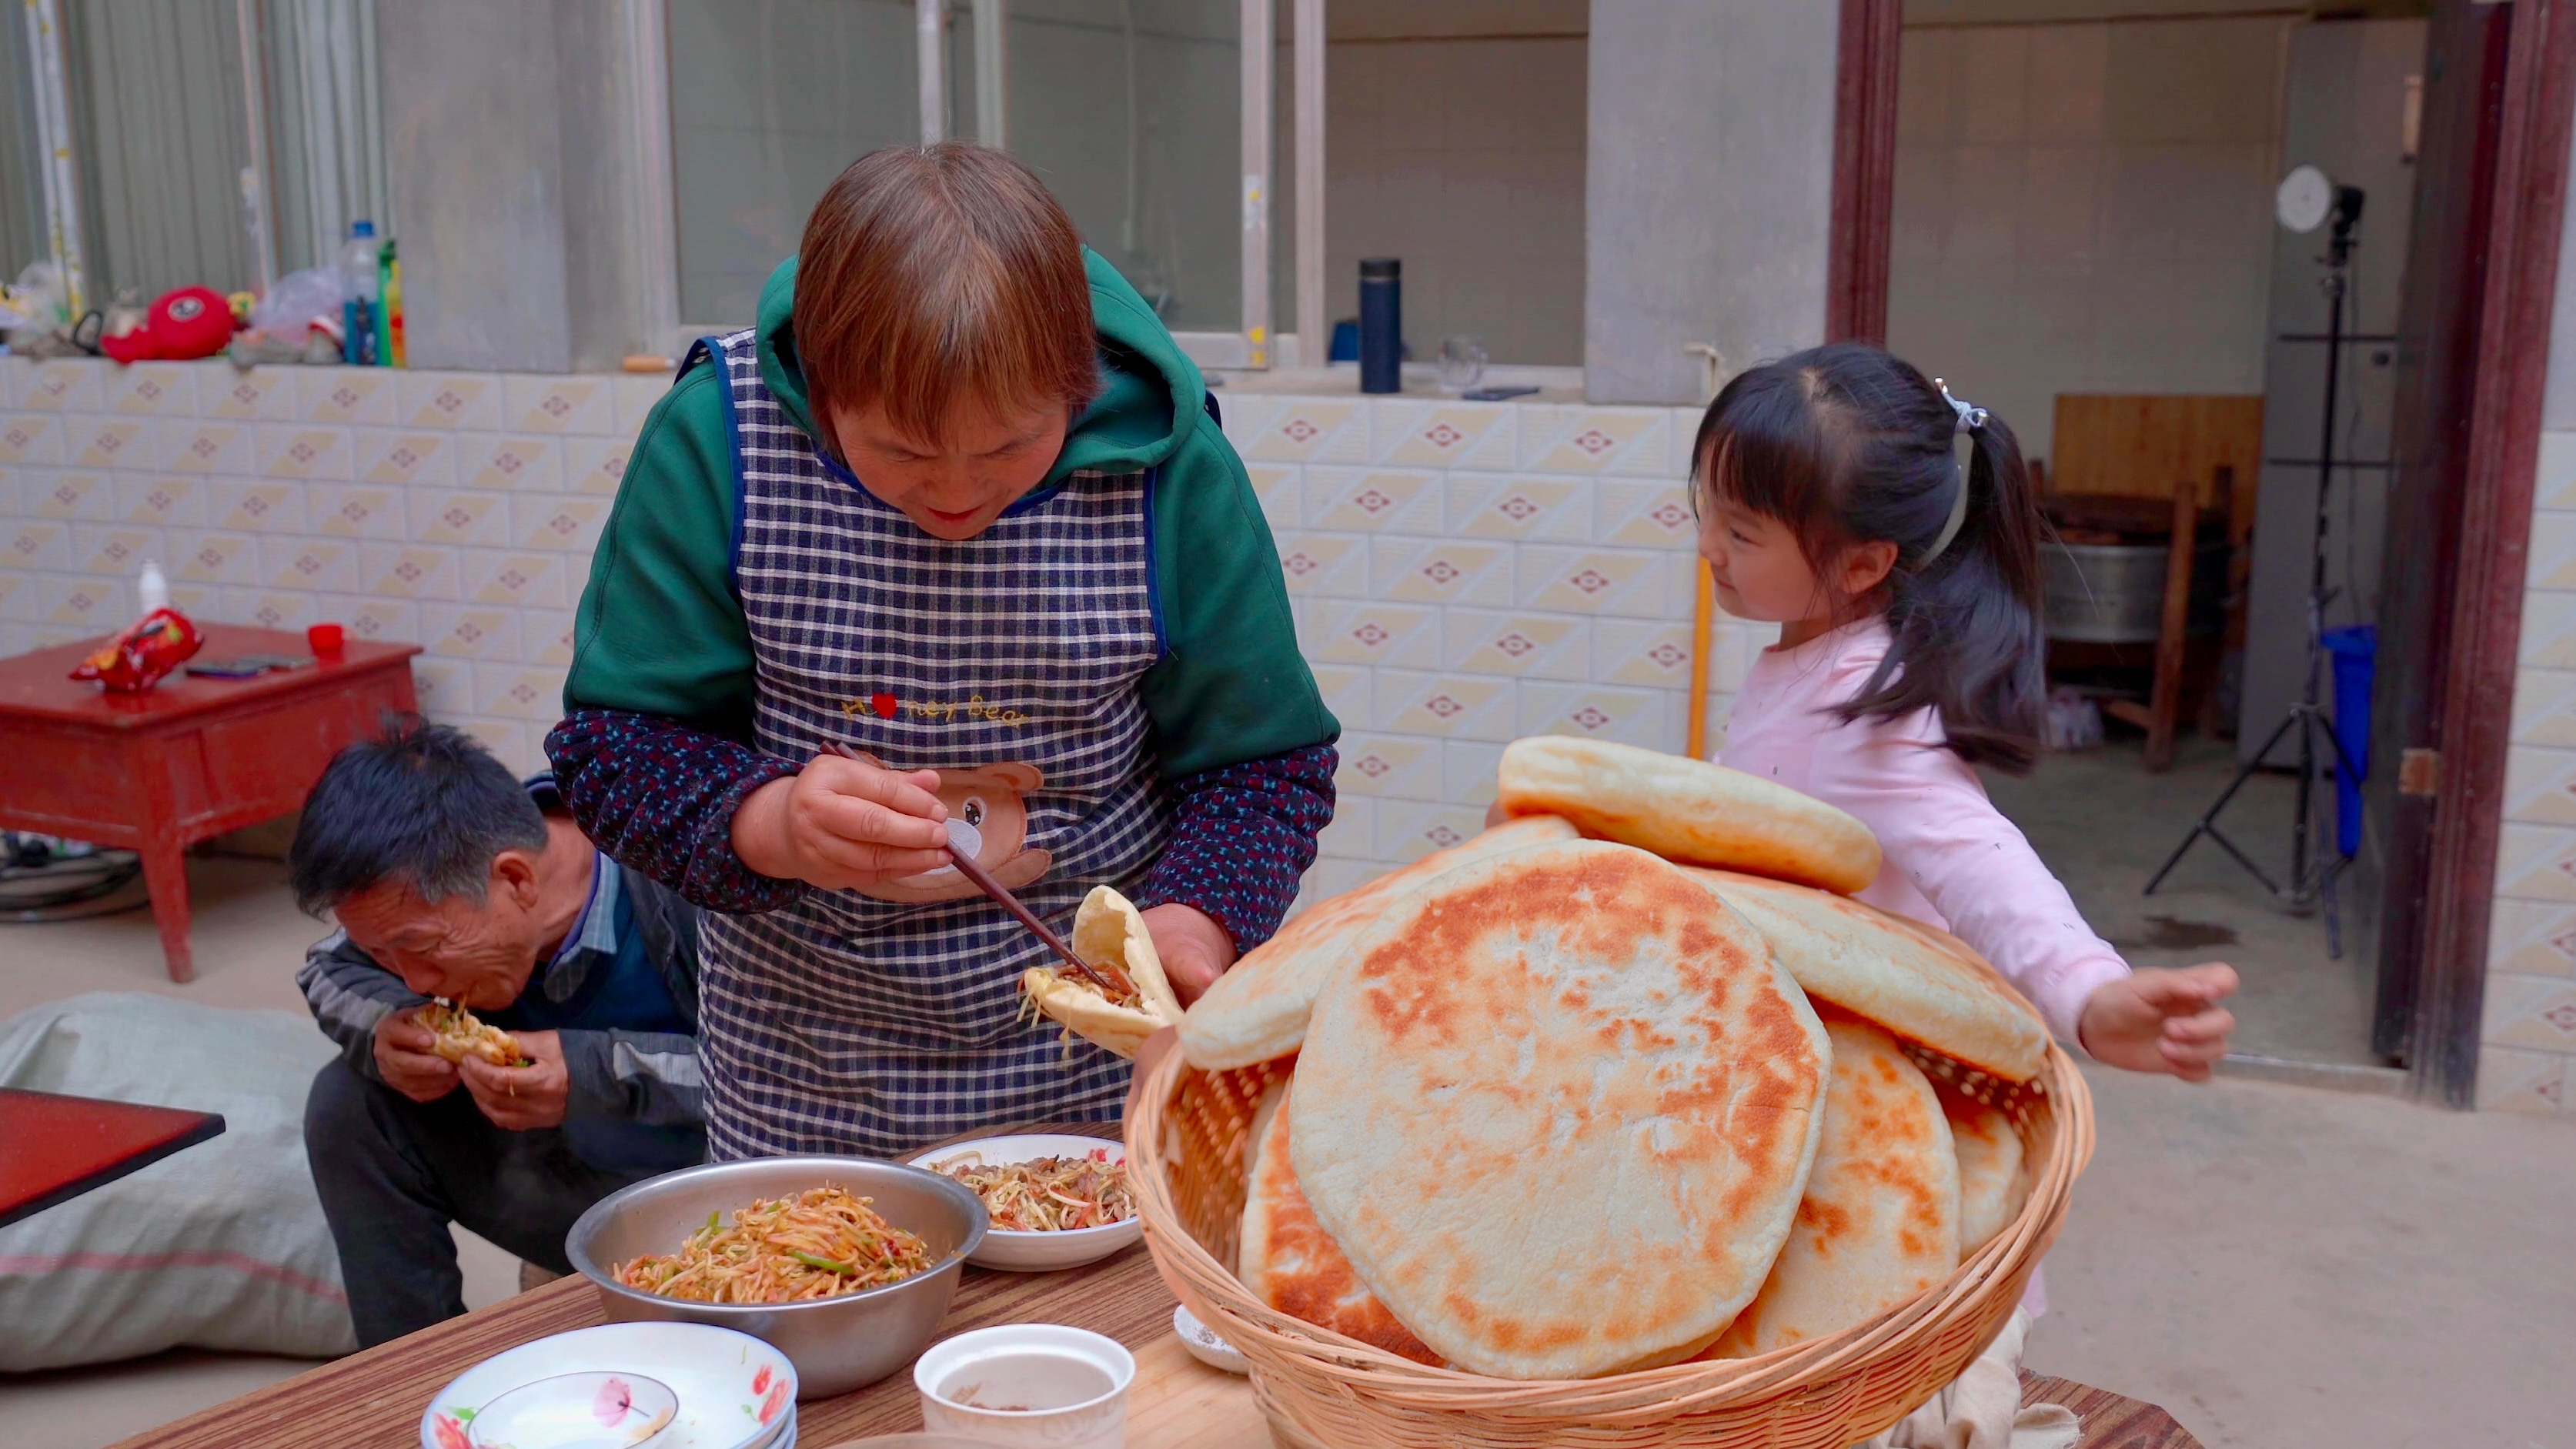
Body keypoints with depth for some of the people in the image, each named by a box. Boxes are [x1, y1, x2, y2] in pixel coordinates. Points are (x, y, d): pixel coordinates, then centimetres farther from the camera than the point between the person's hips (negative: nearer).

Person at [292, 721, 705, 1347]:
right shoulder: (442, 877, -9)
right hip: (575, 1171, 6)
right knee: (348, 1104, -4)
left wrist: (603, 1073, -33)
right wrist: (382, 1028, -14)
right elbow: (330, 968, 11)